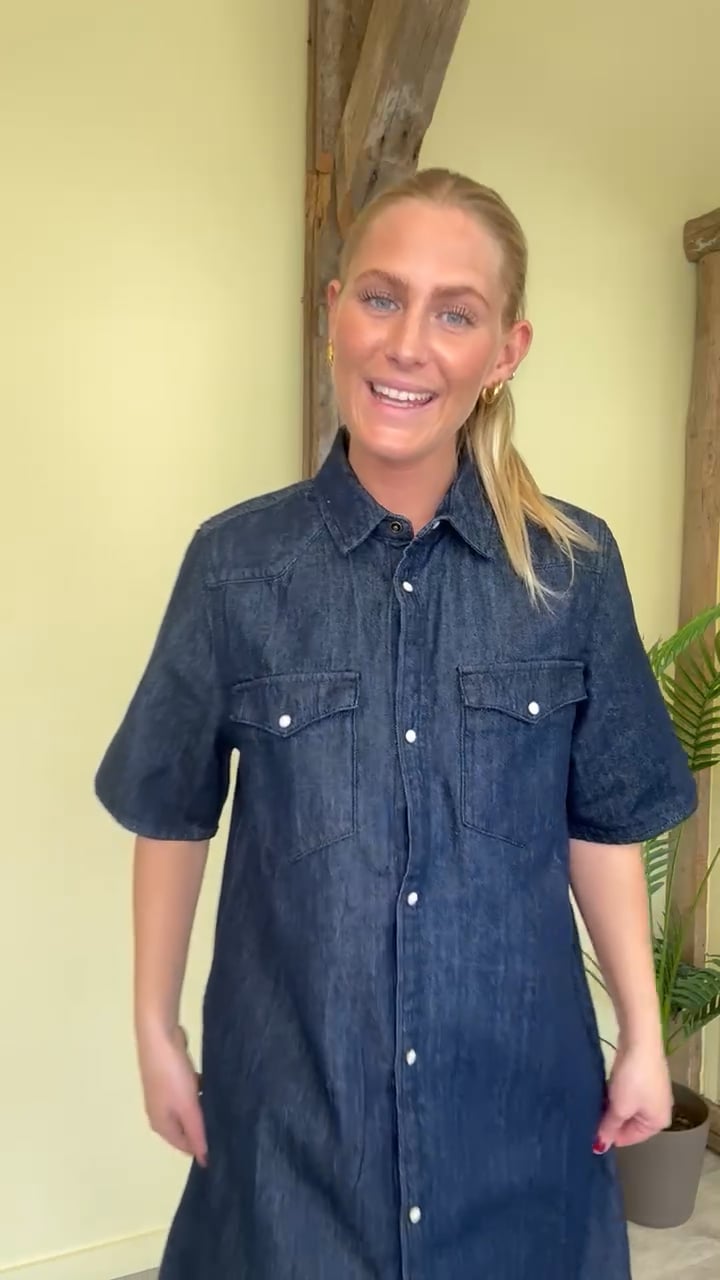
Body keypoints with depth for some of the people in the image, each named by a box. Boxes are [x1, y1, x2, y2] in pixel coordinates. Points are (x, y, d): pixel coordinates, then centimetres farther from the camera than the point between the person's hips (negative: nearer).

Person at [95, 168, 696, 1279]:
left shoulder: (574, 566, -7)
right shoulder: (236, 563, -8)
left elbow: (603, 821, 0)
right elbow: (173, 813, -1)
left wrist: (644, 1035, 4)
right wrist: (156, 1030, 4)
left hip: (519, 1085, 1)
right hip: (293, 1085, 0)